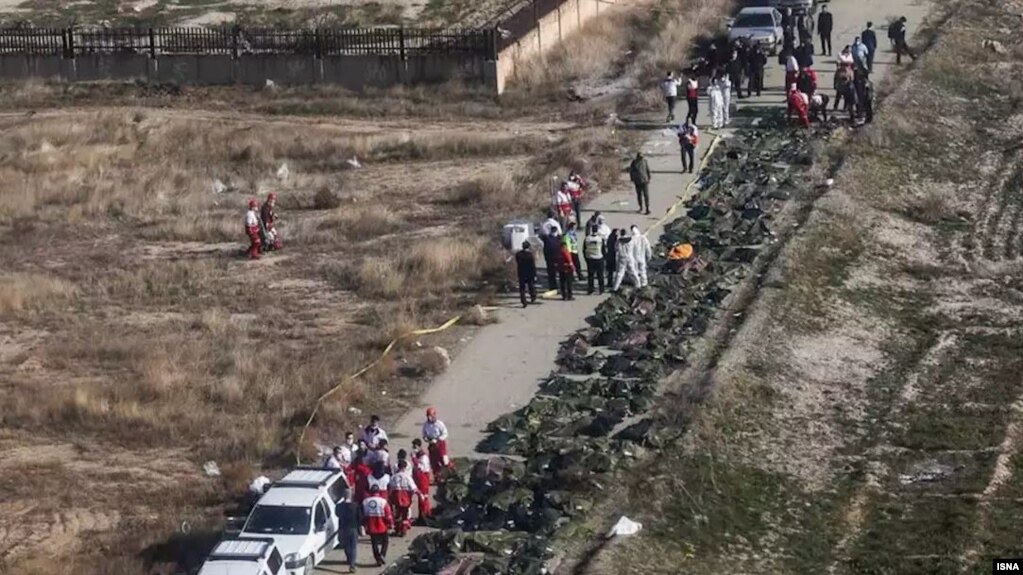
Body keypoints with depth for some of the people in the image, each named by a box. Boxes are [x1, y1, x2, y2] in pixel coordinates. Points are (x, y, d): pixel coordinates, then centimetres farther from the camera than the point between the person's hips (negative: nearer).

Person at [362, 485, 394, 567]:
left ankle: (378, 560, 12)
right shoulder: (383, 502, -12)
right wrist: (391, 524, 2)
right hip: (382, 527, -2)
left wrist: (364, 525, 18)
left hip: (371, 528, 2)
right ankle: (382, 555, -1)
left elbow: (363, 515, 7)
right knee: (384, 542, 17)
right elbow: (388, 514, -10)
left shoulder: (365, 502, 0)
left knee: (374, 543, 14)